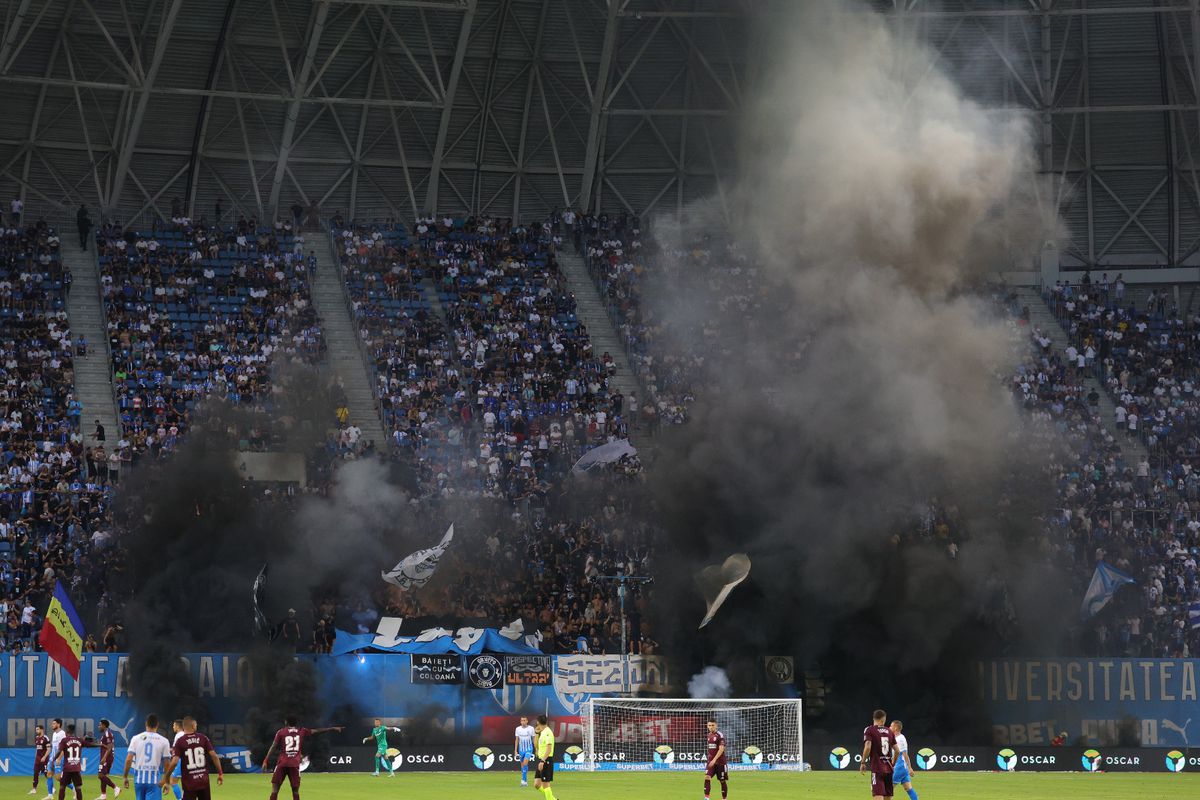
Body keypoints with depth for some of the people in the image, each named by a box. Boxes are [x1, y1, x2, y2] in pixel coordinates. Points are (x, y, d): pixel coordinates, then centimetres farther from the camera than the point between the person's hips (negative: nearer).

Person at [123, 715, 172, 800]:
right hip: (154, 780, -3)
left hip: (139, 779, 3)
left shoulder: (136, 738, 2)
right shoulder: (163, 741, -1)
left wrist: (125, 777, 7)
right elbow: (166, 763, 0)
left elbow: (129, 759, -3)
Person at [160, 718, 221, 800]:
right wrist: (220, 773, 3)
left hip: (189, 783, -2)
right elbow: (214, 755, -4)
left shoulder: (180, 741, -6)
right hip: (204, 781, 2)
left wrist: (166, 778, -4)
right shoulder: (203, 738, 1)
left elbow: (174, 762, -14)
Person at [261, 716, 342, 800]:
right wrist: (333, 728, 22)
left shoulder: (281, 732, 3)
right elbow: (316, 731, 13)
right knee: (295, 790, 6)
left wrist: (265, 761, -1)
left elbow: (273, 747, -1)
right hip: (295, 765, 2)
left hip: (282, 764, -2)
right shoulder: (302, 732, 9)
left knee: (275, 787, 1)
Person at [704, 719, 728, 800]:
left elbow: (721, 749, -20)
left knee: (723, 781, 4)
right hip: (711, 761, 5)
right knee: (707, 778, -13)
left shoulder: (720, 735, -11)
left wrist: (714, 760, -26)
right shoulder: (709, 735, 9)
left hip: (720, 762, -5)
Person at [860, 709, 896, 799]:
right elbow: (896, 750, 12)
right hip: (888, 769, 5)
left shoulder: (869, 730, -3)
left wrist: (863, 763, -4)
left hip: (877, 769, -5)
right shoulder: (889, 731, 11)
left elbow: (867, 747, -16)